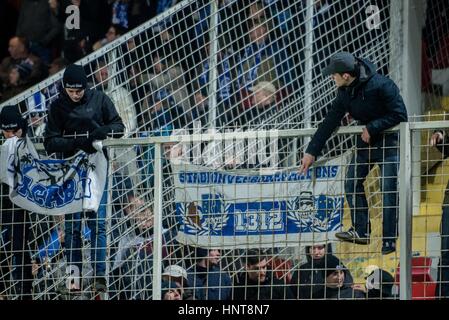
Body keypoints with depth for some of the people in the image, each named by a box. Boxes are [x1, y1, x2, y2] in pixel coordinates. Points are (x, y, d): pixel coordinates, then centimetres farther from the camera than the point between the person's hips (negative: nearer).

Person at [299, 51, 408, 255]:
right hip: (366, 141, 7)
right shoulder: (345, 93, -1)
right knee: (352, 183, -2)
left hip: (389, 141, -7)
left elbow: (400, 114, -21)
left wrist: (372, 128, -22)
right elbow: (330, 122, 5)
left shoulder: (381, 85, -23)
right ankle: (361, 231, 3)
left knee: (389, 191, -8)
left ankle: (389, 240, -3)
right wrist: (312, 152, 4)